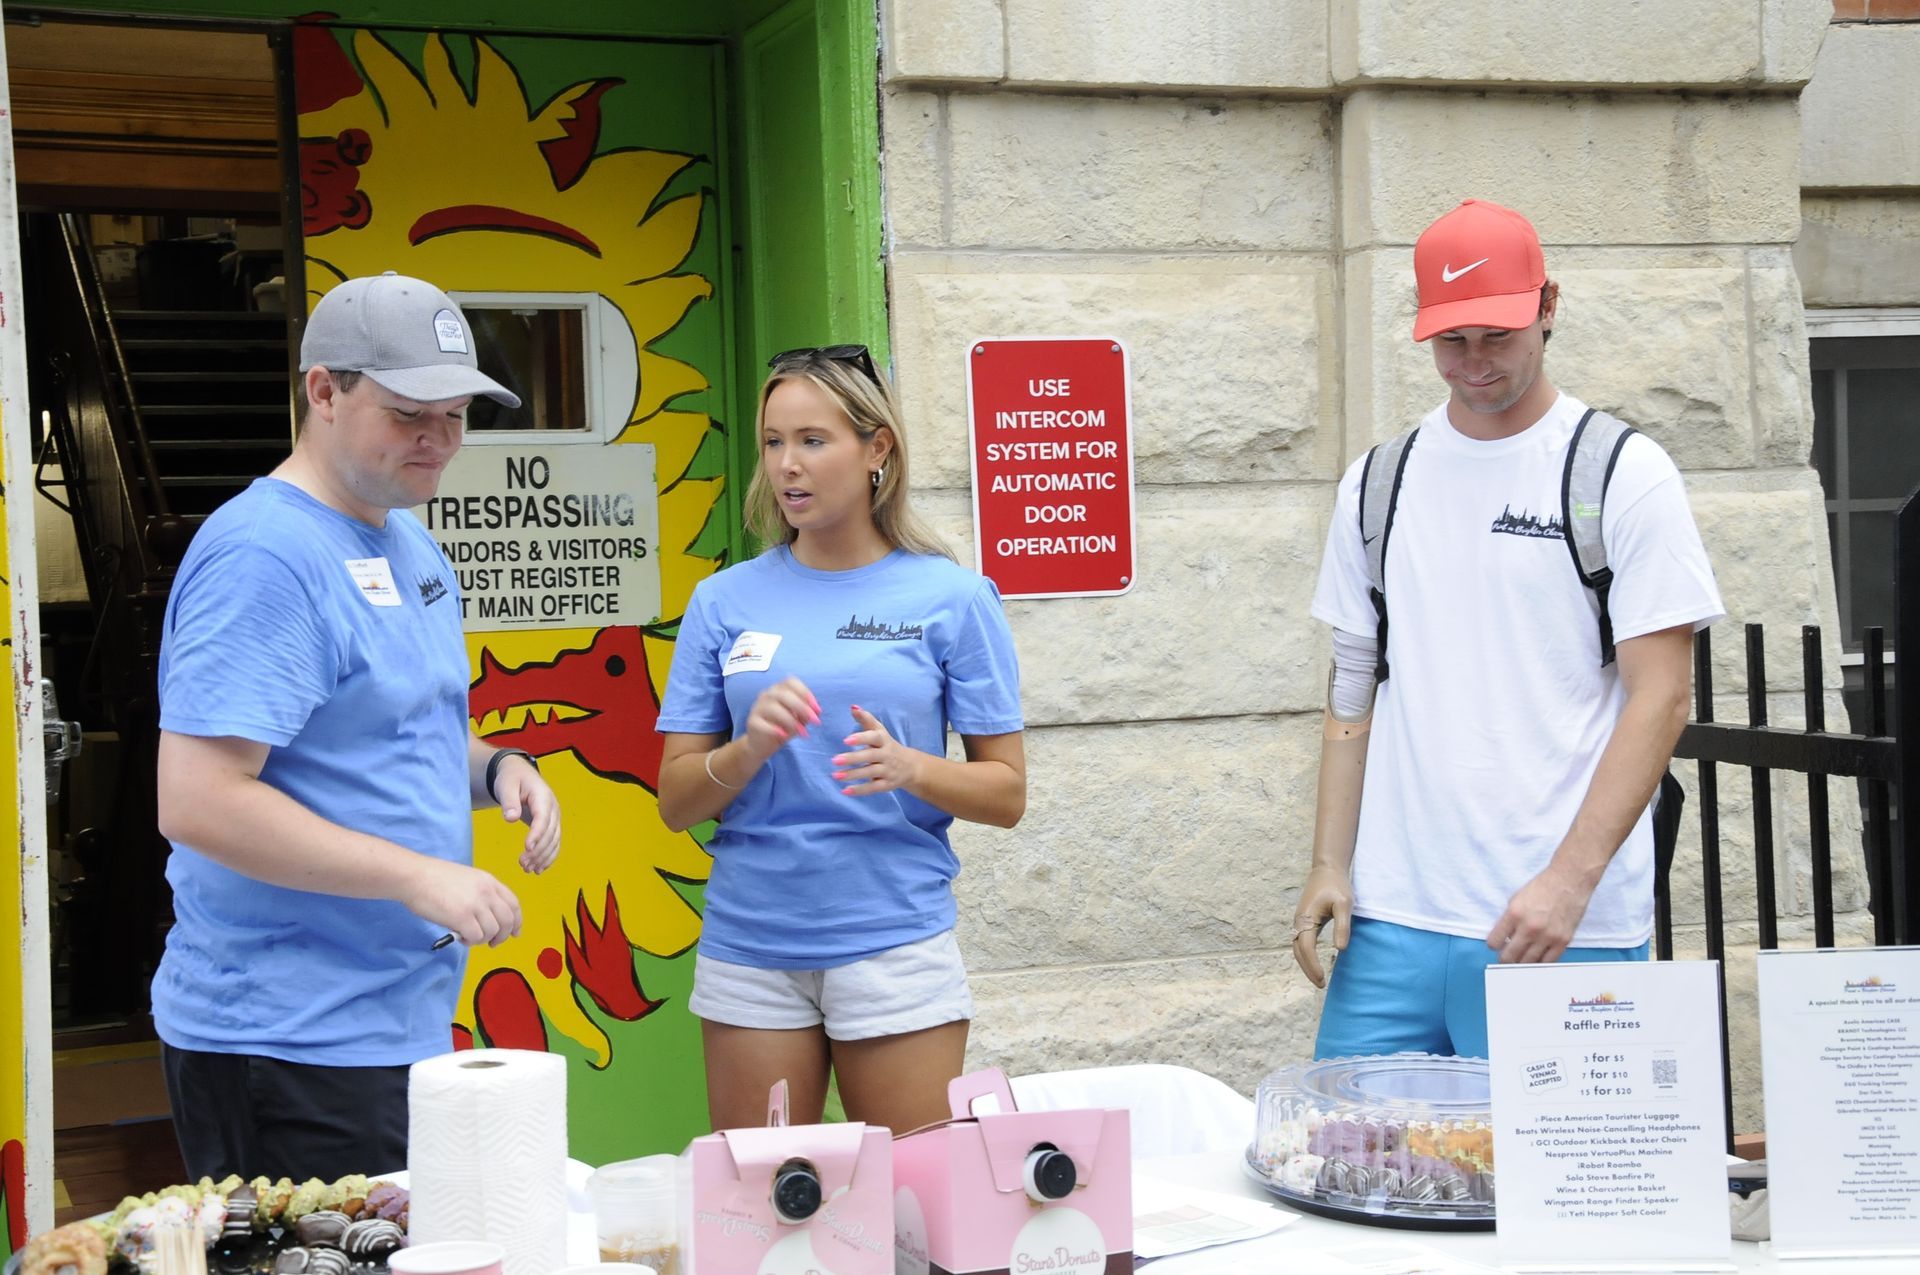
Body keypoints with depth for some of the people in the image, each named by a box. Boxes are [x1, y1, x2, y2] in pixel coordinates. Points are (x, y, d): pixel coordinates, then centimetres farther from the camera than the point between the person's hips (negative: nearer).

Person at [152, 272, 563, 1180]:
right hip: (289, 1044, -9)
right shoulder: (264, 555, -18)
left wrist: (493, 768, 3)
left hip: (405, 1025, 9)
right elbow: (196, 803, -24)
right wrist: (417, 877, -23)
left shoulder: (411, 548, 13)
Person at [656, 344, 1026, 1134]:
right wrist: (749, 749, -16)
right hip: (749, 947, 2)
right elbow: (675, 803, 4)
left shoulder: (951, 597, -1)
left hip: (896, 942, -2)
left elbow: (1006, 794, 1)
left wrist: (906, 767, -18)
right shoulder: (726, 602, 4)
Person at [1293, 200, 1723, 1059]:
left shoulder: (1625, 475, -2)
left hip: (1568, 924, -3)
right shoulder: (1378, 483, 11)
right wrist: (1329, 865, 4)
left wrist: (1571, 878, -16)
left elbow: (1660, 697, -7)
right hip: (1390, 918, 4)